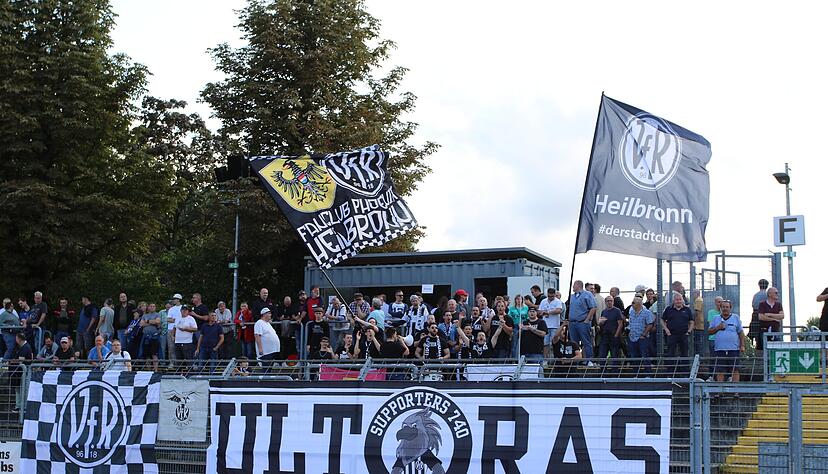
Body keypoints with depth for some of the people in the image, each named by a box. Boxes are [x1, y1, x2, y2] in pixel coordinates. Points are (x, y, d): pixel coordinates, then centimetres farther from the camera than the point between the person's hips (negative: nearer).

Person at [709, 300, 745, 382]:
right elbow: (709, 331, 13)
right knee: (720, 371, 0)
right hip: (720, 349, 1)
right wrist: (717, 327, -5)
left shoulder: (736, 318, 9)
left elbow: (741, 333, 8)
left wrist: (742, 345, 0)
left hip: (733, 349, -1)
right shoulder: (716, 319, 13)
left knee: (735, 370, -3)